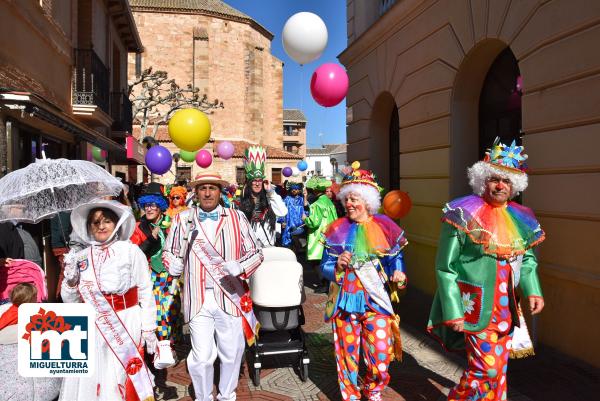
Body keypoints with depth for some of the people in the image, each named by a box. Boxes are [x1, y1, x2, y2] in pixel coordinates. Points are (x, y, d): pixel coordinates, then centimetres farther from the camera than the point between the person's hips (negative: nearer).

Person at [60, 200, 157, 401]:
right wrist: (70, 279, -7)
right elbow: (70, 300, 12)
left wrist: (149, 330, -3)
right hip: (92, 328, 4)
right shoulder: (81, 257, 7)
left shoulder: (131, 251, -4)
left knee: (122, 383, -2)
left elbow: (146, 294, -2)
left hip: (126, 326, -4)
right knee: (88, 383, 9)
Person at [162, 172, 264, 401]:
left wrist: (239, 267, -15)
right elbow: (169, 252, 16)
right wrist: (174, 263, -6)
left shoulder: (237, 218, 5)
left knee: (232, 354, 12)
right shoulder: (182, 219, 8)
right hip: (197, 298, 0)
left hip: (230, 296, 1)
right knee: (201, 357, 3)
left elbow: (255, 252, 4)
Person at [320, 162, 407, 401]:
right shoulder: (337, 229, 0)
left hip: (376, 301, 0)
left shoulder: (385, 227, -1)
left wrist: (398, 275, -15)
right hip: (345, 300, 1)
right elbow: (324, 266, 2)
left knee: (381, 355, 0)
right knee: (347, 353, 10)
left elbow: (396, 260, 5)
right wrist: (337, 266, -18)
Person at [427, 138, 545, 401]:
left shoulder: (521, 218, 5)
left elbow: (527, 259, 14)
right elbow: (445, 268, -12)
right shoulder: (464, 214, -12)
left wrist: (533, 291, -5)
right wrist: (453, 311, -14)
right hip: (476, 307, -6)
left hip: (506, 308, 6)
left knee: (499, 368, 16)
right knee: (486, 368, -3)